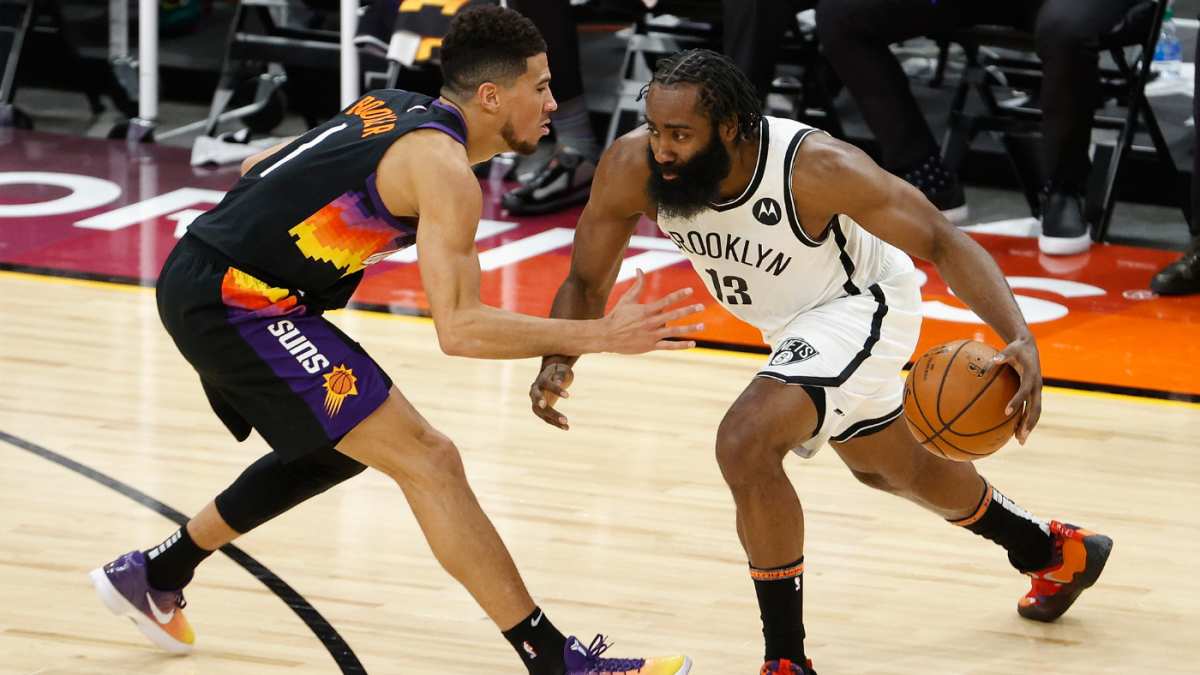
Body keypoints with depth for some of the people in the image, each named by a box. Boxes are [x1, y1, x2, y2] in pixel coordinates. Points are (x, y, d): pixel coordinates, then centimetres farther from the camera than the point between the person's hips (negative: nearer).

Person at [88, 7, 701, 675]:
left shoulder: (392, 108, 13)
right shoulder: (443, 167, -15)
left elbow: (258, 166, 22)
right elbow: (458, 328, -22)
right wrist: (599, 335, -21)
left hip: (199, 283, 10)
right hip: (236, 300, -10)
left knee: (338, 446, 29)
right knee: (429, 461, -11)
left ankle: (156, 574, 40)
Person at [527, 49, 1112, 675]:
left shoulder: (816, 167, -37)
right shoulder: (630, 169, -26)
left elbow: (943, 243, -30)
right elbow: (586, 283, -12)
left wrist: (1020, 338, -44)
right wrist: (558, 363, -32)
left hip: (864, 304, -7)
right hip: (792, 319, 7)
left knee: (746, 441, -28)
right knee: (890, 466, 27)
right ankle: (1057, 553, 53)